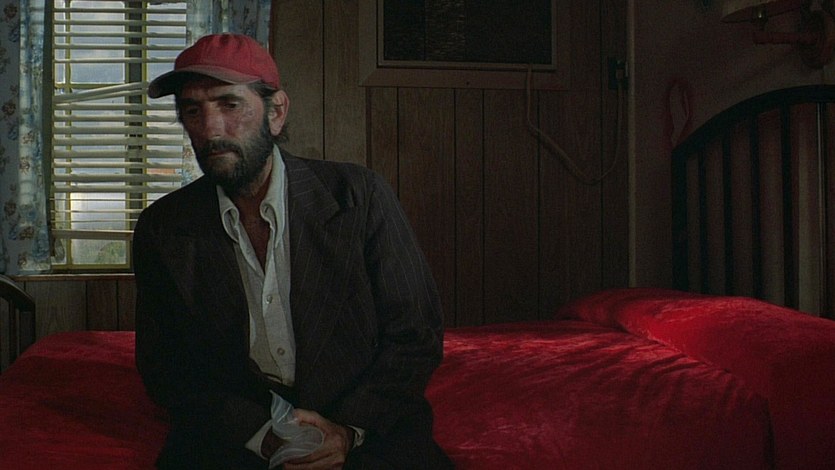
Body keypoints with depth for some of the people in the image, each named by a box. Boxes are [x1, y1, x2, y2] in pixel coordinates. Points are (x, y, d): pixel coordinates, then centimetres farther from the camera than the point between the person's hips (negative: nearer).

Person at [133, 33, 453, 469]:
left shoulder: (358, 195, -5)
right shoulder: (161, 229, 1)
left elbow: (417, 336, -1)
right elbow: (163, 370, 4)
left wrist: (349, 430, -14)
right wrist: (260, 433, -11)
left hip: (365, 422, 0)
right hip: (233, 431, 1)